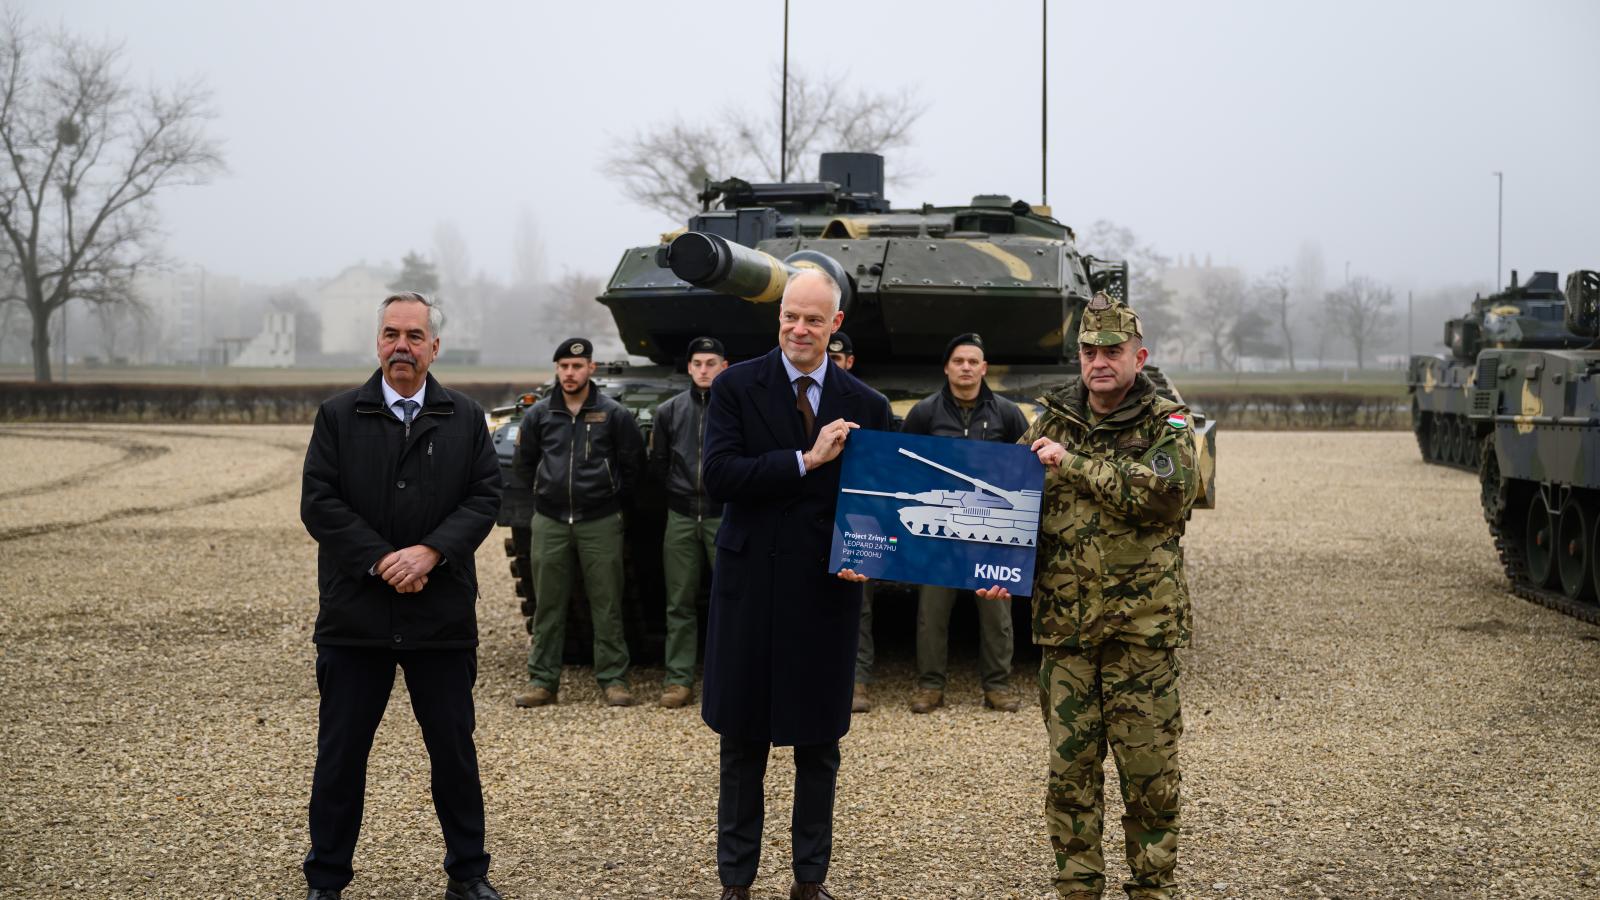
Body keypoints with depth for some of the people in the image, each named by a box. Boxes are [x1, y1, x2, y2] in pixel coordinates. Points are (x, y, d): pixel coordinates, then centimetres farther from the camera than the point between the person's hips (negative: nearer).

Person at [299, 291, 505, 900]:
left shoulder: (465, 418, 7)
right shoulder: (338, 416, 3)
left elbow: (484, 497, -1)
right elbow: (319, 503, -4)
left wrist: (431, 551, -16)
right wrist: (380, 561, -14)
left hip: (442, 615, 1)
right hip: (354, 613, -1)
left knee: (454, 750, 9)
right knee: (340, 753, 5)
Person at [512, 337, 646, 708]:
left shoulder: (613, 414, 0)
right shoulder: (538, 414, 6)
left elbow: (633, 463, 8)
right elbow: (523, 462, 18)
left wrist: (613, 497, 8)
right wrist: (546, 490, 13)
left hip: (600, 522, -2)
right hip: (549, 523, 2)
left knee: (606, 604, 0)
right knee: (548, 606, 5)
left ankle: (614, 680, 6)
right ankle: (542, 680, 10)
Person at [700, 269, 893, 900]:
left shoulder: (866, 406, 5)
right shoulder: (735, 388, -2)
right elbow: (718, 477, -14)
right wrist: (805, 461, -21)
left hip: (827, 594, 2)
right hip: (750, 590, -1)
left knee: (820, 747, 9)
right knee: (743, 745, 8)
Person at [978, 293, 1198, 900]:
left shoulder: (1168, 426, 0)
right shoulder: (1050, 423, 10)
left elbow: (1166, 492, -20)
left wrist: (1074, 462, -17)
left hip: (1143, 625, -3)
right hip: (1063, 623, 3)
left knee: (1149, 769, 2)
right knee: (1070, 766, 6)